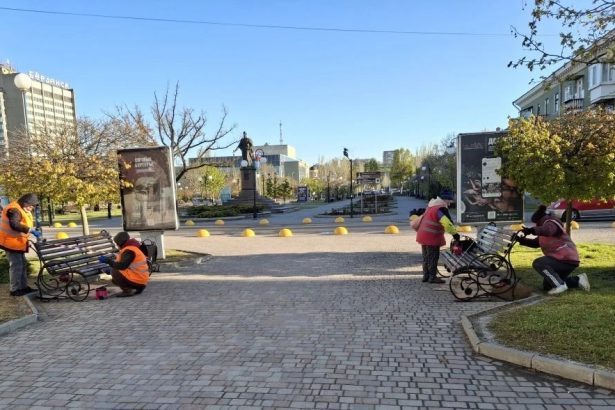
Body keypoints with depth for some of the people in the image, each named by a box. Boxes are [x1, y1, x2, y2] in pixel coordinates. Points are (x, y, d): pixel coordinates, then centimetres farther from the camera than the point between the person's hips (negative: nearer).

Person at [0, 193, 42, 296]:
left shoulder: (22, 210, 12)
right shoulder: (14, 210, -21)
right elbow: (14, 225, -37)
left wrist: (34, 230, 3)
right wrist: (31, 230, -37)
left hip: (17, 242, 11)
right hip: (11, 242, -11)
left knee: (23, 264, 15)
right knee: (16, 265, -6)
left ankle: (23, 286, 24)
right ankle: (15, 289, 3)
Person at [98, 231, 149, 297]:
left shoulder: (129, 251, -17)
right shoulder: (132, 248, 15)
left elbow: (122, 266, -29)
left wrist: (108, 260, -23)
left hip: (138, 280, -10)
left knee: (114, 272, -15)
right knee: (114, 280, 20)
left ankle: (127, 290, -12)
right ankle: (138, 287, 12)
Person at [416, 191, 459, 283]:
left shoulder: (432, 205, 14)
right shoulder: (441, 209, -17)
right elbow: (447, 223, -27)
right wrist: (455, 234, -24)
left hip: (423, 235, 9)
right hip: (431, 237, -9)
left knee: (426, 257, 16)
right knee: (433, 257, 0)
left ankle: (426, 275, 23)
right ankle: (432, 277, 5)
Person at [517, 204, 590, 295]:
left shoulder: (551, 222, -9)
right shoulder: (547, 225, 23)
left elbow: (548, 230, -37)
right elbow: (535, 243, 18)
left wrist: (531, 230, -44)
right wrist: (521, 240, 6)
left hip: (567, 259, -11)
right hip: (563, 259, 11)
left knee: (538, 263, -26)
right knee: (547, 285, 16)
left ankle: (560, 285, -24)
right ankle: (578, 280, 18)